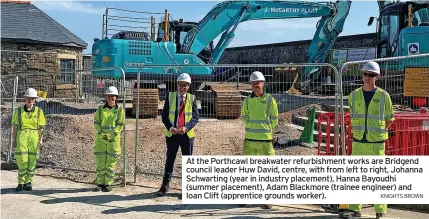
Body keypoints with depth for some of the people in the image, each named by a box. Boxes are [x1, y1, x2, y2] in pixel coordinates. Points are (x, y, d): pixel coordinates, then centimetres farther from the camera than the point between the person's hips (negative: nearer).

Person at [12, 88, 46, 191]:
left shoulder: (39, 111, 6)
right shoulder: (19, 111, 6)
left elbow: (41, 127, 5)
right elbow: (14, 127, 8)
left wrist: (41, 139, -4)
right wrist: (14, 140, 3)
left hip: (34, 136, 1)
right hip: (22, 136, 0)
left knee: (32, 160, 2)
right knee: (22, 160, -6)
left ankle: (28, 182, 15)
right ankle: (21, 183, 6)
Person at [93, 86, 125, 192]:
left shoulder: (120, 110, 2)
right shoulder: (100, 109, 8)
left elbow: (120, 125, -3)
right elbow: (96, 123, 4)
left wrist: (110, 135, -13)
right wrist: (102, 134, -11)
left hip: (113, 140, -2)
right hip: (100, 139, 2)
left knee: (111, 162, 2)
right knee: (100, 161, 4)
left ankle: (108, 183, 10)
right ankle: (100, 183, 11)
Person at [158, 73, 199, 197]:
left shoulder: (192, 98, 3)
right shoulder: (170, 97, 3)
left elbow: (195, 116, -4)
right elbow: (164, 115, 0)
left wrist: (186, 127, -20)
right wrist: (170, 128, -16)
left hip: (187, 134, 0)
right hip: (172, 134, 0)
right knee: (169, 160, 8)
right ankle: (165, 185, 19)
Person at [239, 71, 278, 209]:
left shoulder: (270, 100, -1)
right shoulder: (247, 101, 5)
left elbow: (274, 120, 3)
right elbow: (245, 119, 10)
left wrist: (265, 131, 6)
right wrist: (254, 130, 6)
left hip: (266, 139, -2)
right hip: (249, 140, 2)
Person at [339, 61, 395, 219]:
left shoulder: (383, 96, -2)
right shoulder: (354, 95, 6)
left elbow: (390, 119, 8)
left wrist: (378, 132, 3)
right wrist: (358, 132, 11)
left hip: (376, 143, -3)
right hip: (358, 142, 3)